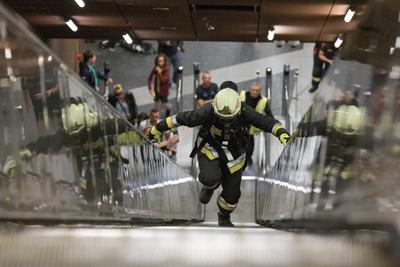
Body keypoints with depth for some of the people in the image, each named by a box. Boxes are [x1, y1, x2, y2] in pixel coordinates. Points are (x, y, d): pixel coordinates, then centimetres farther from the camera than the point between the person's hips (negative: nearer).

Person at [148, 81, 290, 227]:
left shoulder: (244, 112, -28)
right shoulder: (208, 112, -31)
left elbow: (266, 121, -32)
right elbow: (183, 118, -20)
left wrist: (281, 131, -53)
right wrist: (158, 128, -11)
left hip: (233, 154, 2)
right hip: (210, 149, -1)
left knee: (232, 193, 6)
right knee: (211, 178, -29)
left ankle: (224, 219, 38)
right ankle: (210, 185, 11)